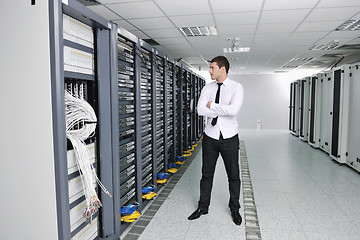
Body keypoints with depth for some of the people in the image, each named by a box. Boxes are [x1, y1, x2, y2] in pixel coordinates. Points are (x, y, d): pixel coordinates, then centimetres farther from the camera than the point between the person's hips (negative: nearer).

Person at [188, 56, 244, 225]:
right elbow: (200, 110, -10)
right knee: (207, 174, 13)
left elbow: (233, 110, -24)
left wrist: (212, 105, -14)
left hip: (229, 138, -2)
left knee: (233, 176, 11)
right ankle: (203, 208, 29)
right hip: (210, 137, 3)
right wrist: (222, 109, -17)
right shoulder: (207, 88, 3)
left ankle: (234, 209, 31)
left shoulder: (236, 87, -8)